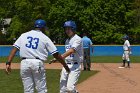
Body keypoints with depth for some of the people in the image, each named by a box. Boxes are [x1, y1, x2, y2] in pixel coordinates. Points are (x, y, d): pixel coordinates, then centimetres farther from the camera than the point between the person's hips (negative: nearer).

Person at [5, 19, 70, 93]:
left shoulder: (24, 35, 13)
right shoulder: (45, 38, 7)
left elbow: (14, 49, 0)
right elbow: (56, 54, 4)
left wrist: (8, 63, -5)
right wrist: (65, 66, 12)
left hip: (24, 63, 3)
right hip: (37, 63, -3)